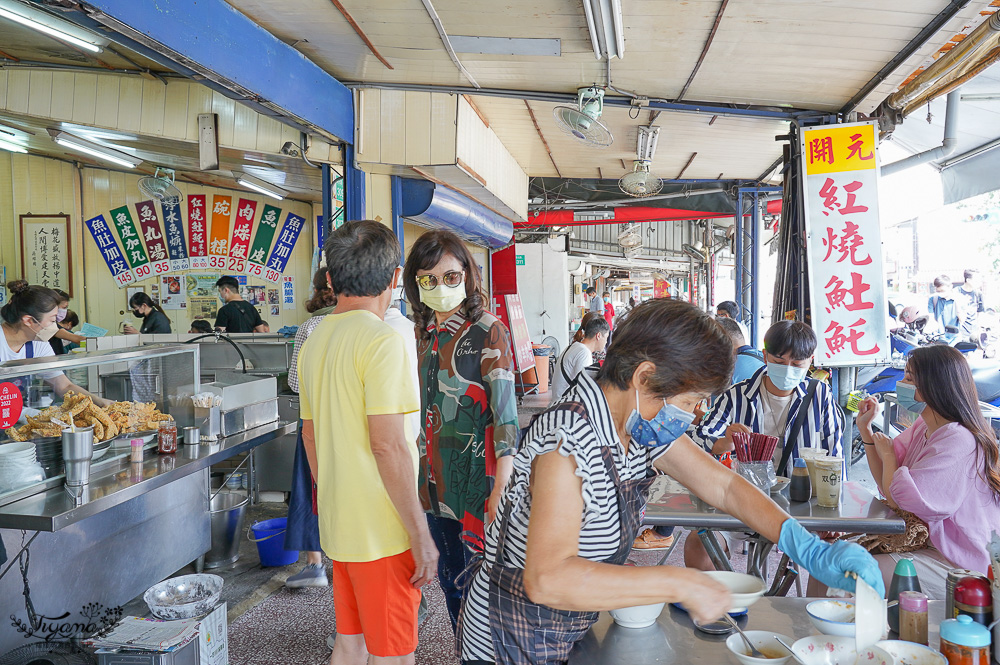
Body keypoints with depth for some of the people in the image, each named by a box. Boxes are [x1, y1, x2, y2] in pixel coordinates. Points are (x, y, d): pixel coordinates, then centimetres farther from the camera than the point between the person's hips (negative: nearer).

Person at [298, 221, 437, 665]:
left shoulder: (314, 342, 9)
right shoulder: (381, 340, -17)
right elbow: (388, 445, -22)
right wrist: (420, 534, -16)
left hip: (338, 524, 8)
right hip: (382, 530, -8)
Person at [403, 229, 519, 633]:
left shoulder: (488, 332, -10)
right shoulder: (424, 333, 10)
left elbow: (505, 415, -15)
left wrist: (501, 491, -22)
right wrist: (419, 472, 17)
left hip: (476, 477, -6)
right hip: (434, 479, 7)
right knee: (450, 581, 17)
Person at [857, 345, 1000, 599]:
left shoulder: (958, 441, -24)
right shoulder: (923, 427, 5)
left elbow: (899, 497, -24)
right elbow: (887, 486, 8)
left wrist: (887, 453, -6)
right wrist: (865, 428, 4)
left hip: (954, 565, -9)